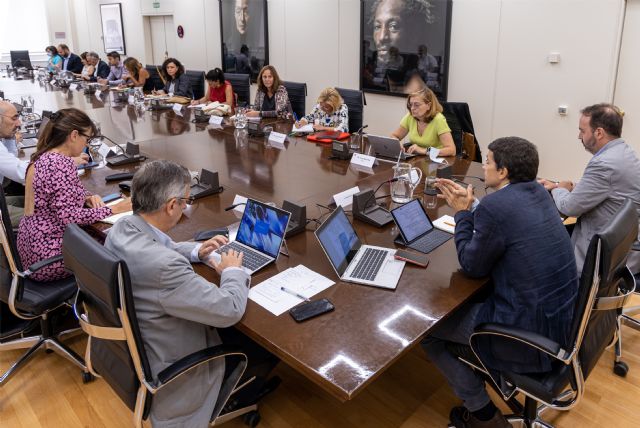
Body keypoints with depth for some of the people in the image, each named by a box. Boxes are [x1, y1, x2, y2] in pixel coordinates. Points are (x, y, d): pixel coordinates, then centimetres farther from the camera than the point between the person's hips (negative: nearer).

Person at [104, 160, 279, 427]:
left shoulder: (122, 228, -11)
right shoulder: (163, 266, -40)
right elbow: (230, 310, -30)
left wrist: (196, 251, 0)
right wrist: (233, 271, -12)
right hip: (169, 363, -8)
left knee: (235, 328, 24)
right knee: (268, 344, 10)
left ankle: (245, 385, 45)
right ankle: (242, 395, 41)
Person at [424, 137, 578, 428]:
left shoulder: (494, 205, -24)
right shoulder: (537, 192, 3)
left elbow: (472, 266, -11)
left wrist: (462, 213, -3)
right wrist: (468, 204, 12)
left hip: (532, 330, -9)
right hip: (560, 314, 9)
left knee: (426, 328, 6)